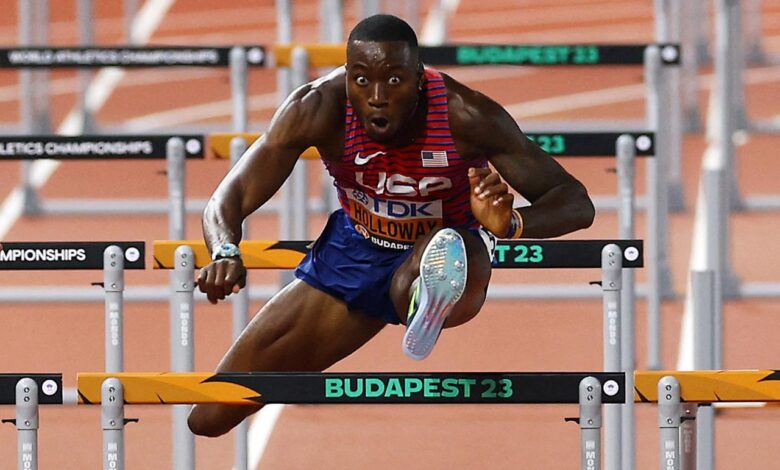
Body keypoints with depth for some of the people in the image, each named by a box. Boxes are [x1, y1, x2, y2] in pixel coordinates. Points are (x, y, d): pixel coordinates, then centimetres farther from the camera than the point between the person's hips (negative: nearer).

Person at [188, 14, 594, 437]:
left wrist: (511, 223, -46)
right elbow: (228, 200, -21)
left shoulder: (465, 115, -27)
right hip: (351, 255, 4)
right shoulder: (320, 108, -23)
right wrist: (225, 253, -45)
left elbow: (577, 203, -24)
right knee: (210, 421, 3)